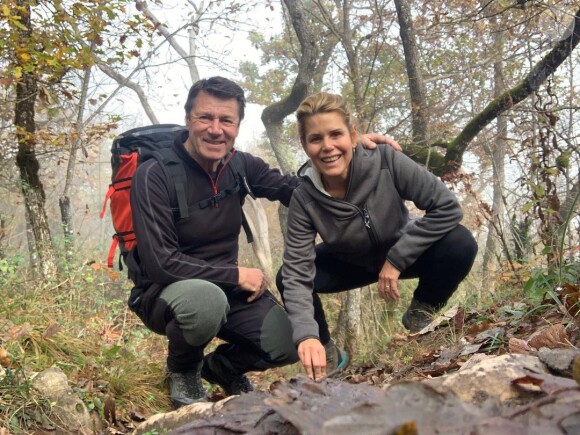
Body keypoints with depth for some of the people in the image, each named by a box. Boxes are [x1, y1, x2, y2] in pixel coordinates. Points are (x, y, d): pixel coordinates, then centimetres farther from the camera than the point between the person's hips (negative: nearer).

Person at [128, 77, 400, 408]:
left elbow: (295, 189, 6)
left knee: (291, 345, -13)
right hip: (166, 292, -5)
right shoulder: (154, 176, -20)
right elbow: (160, 263, -24)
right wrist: (236, 274, -21)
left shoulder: (239, 166, -2)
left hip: (227, 287, 5)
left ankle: (221, 366, 20)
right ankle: (182, 369, -3)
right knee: (207, 299, -39)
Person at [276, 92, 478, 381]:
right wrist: (306, 335, -44)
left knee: (460, 244, -30)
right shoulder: (304, 199, -27)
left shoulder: (386, 162, -31)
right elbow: (297, 273, -29)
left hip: (403, 254, -1)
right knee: (286, 278, -22)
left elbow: (447, 207, -28)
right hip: (351, 263, 1)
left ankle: (420, 314, 0)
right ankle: (327, 353, 4)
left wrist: (396, 259, -29)